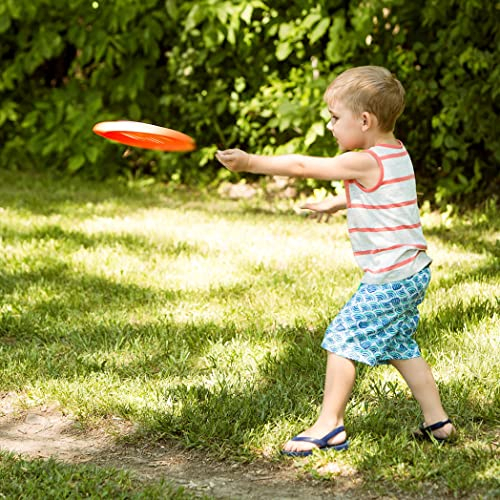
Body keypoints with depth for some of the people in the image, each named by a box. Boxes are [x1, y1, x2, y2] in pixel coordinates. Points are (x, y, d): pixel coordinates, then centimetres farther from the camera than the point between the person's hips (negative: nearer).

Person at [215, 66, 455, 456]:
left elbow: (303, 166, -14)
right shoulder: (394, 153, 9)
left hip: (390, 279, -10)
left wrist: (251, 163, -8)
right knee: (399, 346, 19)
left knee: (343, 338, -5)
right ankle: (437, 421, 22)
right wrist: (337, 204, 30)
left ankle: (330, 425, -2)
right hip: (411, 275, 10)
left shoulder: (365, 162, -18)